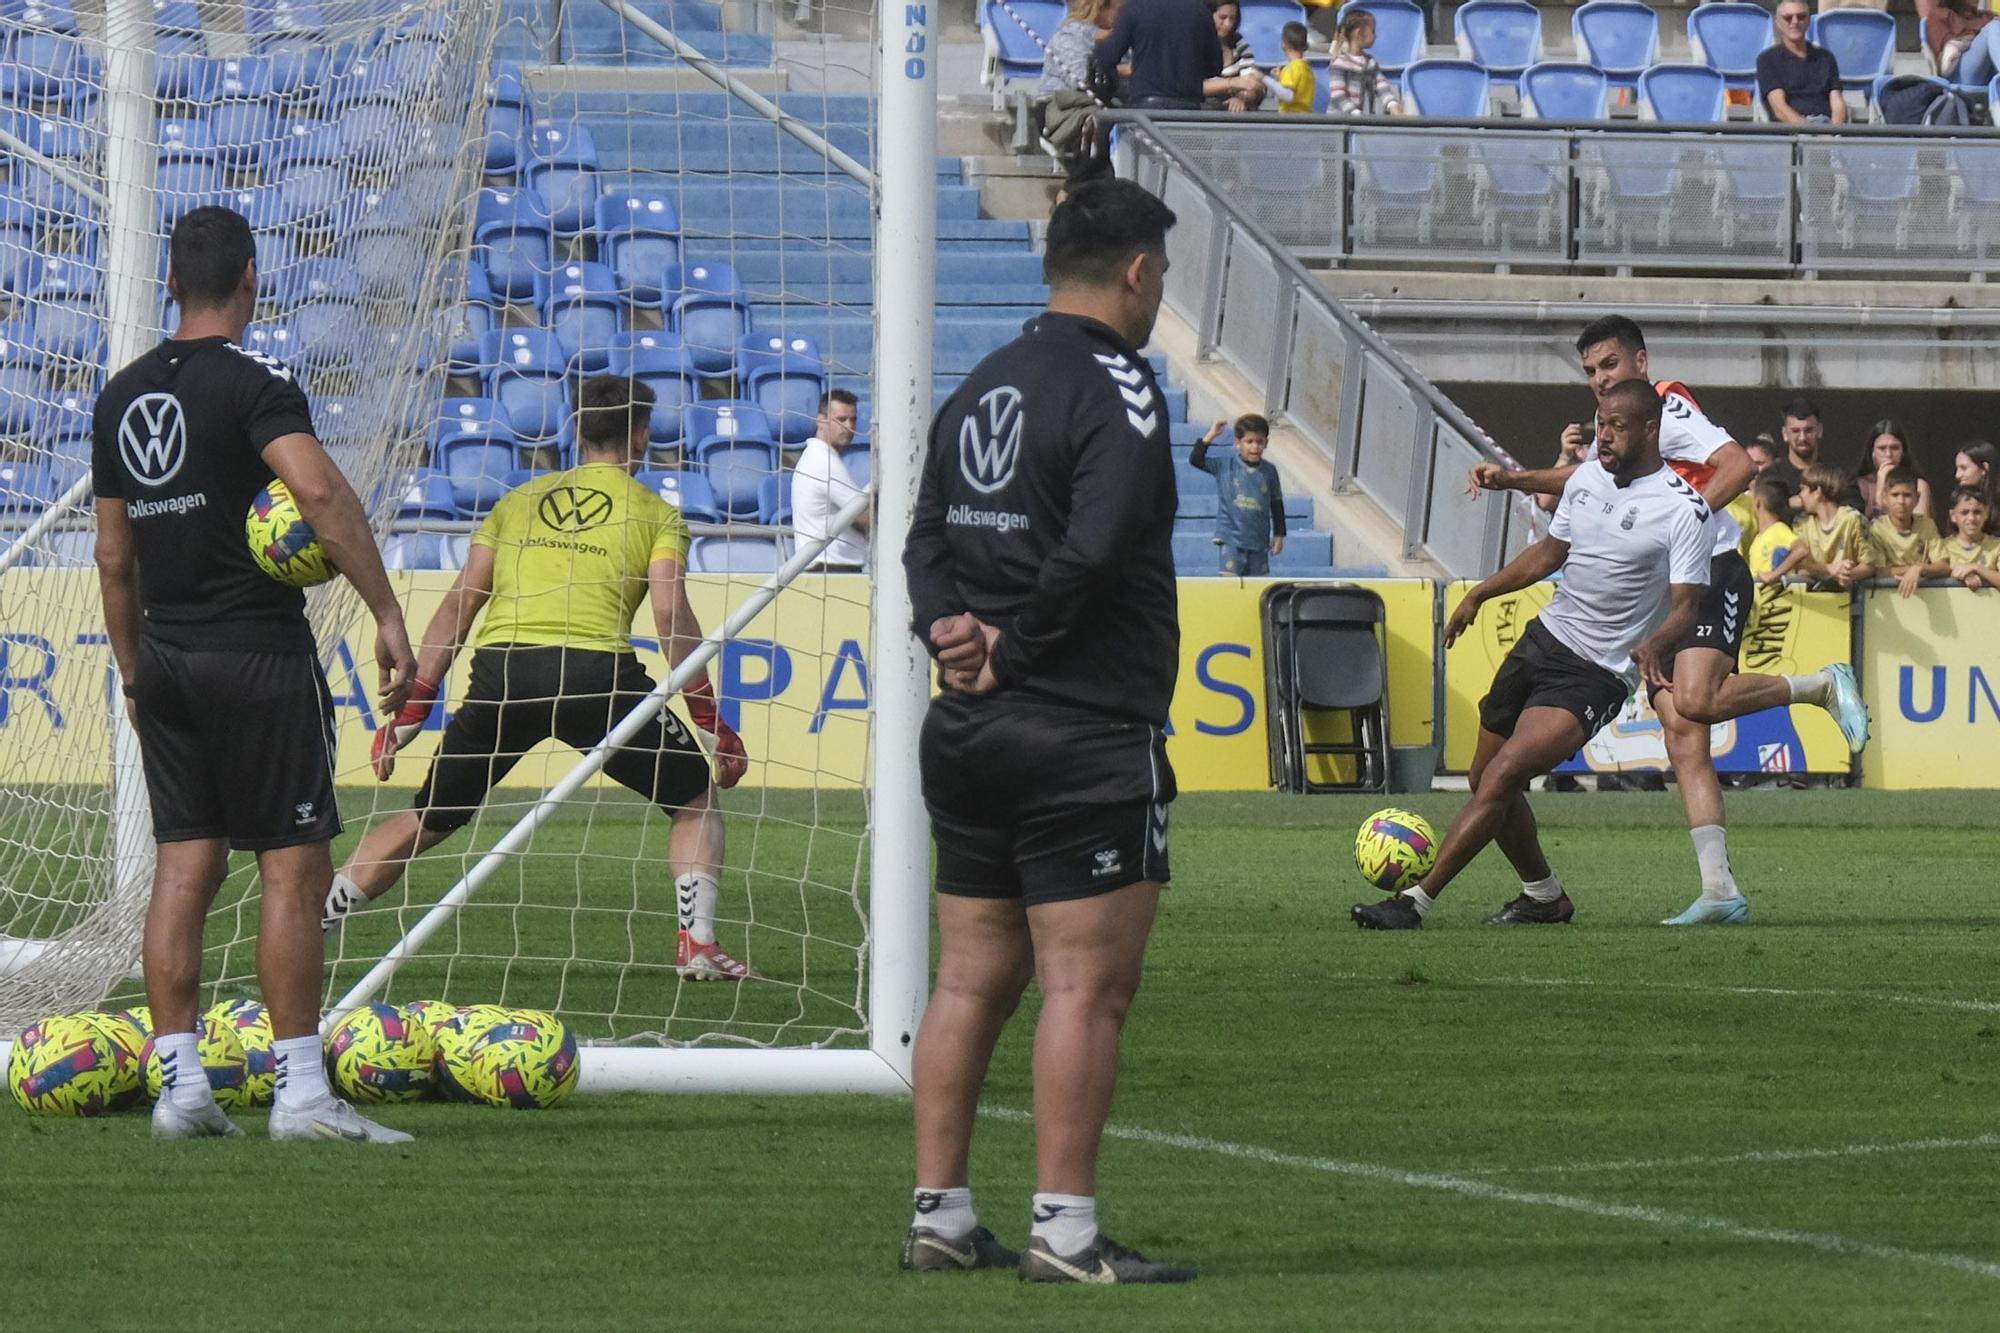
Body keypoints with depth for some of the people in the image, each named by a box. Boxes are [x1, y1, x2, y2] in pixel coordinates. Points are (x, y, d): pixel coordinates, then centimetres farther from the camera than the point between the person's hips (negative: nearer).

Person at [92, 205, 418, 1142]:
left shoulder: (121, 396, 10)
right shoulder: (250, 384, -11)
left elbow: (112, 554, 15)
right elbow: (319, 490, -27)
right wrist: (388, 617, -26)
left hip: (165, 659, 6)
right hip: (257, 656, -6)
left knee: (182, 869, 8)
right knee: (293, 869, -3)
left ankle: (179, 1088, 5)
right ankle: (300, 1092, -7)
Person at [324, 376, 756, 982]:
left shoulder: (519, 501, 23)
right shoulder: (655, 513, 14)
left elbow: (459, 603, 18)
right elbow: (672, 615, 0)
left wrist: (412, 709, 19)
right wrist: (712, 723, 2)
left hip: (500, 668, 3)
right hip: (596, 669, -3)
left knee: (426, 819, 18)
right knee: (696, 802, 16)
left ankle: (312, 923, 13)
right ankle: (697, 942, 0)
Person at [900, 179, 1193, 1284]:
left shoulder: (979, 391, 13)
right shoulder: (1115, 388, -12)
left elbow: (928, 538, 10)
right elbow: (1095, 550, -22)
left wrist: (950, 626, -5)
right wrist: (1015, 649, -11)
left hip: (967, 729, 8)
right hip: (1086, 736, -8)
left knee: (971, 977, 12)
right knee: (1087, 985, -6)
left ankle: (938, 1215, 14)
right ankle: (1064, 1232, -7)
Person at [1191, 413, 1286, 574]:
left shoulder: (1269, 471, 3)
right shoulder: (1224, 466, -1)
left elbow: (1277, 505, 11)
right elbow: (1196, 460, -7)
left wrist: (1279, 535, 11)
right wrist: (1210, 437, -15)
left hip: (1259, 541, 2)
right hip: (1232, 539, -2)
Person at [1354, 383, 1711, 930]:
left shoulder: (1683, 511, -15)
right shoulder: (1584, 478, 7)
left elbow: (1685, 605, -18)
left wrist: (1655, 646, -38)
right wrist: (1480, 595, 20)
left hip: (1595, 676, -8)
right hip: (1544, 639, 8)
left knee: (1500, 779, -21)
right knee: (1483, 780, 13)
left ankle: (1416, 902, -20)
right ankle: (1545, 897, 33)